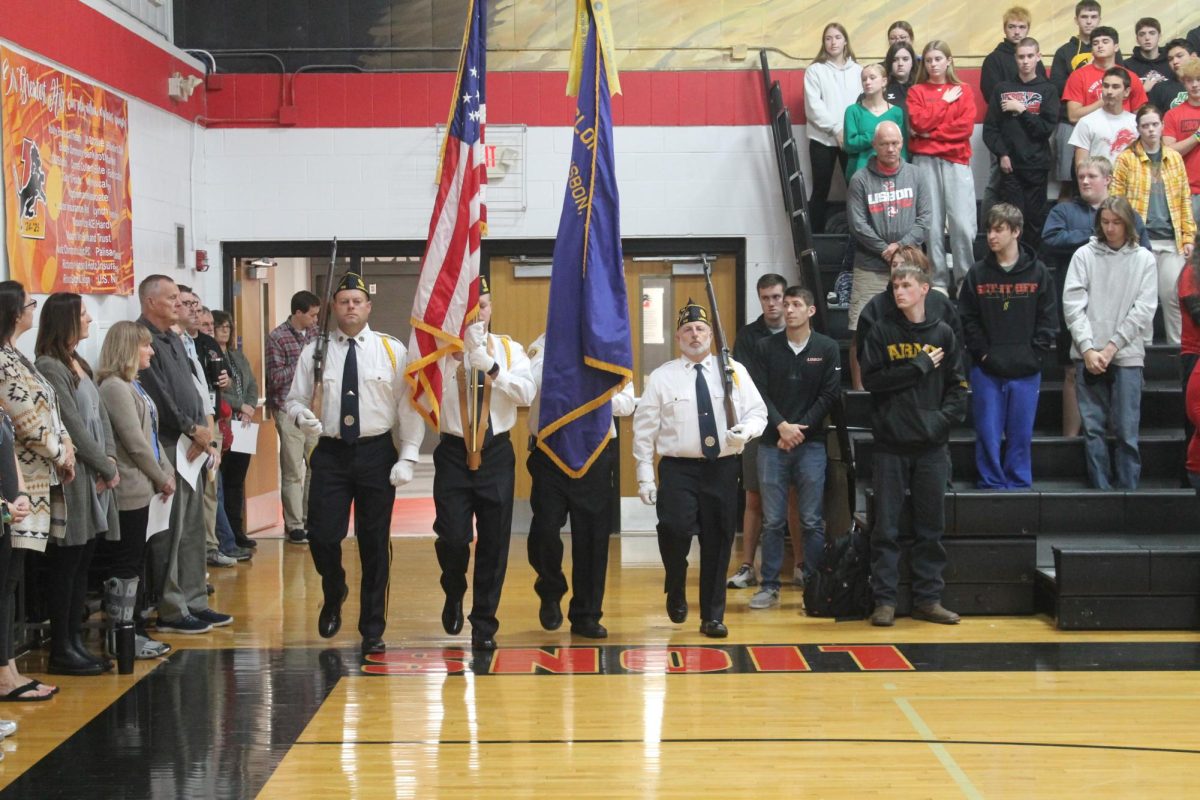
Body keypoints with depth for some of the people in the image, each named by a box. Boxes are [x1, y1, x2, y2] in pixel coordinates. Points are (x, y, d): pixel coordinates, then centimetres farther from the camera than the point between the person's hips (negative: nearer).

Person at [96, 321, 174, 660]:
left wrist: (167, 472, 7)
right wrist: (161, 478, -8)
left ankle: (135, 630, 21)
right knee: (125, 568, -3)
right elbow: (134, 442, -17)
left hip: (142, 489, 10)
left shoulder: (133, 386, 14)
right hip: (130, 491, -10)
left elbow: (150, 436, 18)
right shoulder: (114, 388, -15)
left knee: (136, 564, 14)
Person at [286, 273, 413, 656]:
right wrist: (301, 414, -16)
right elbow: (295, 399, 8)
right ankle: (334, 595, 28)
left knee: (374, 544, 6)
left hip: (377, 454, 0)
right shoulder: (314, 352, 4)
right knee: (322, 536, -7)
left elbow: (407, 406, -1)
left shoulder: (392, 350, 0)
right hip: (331, 454, 1)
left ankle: (372, 630, 19)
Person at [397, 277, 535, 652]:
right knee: (453, 538, -9)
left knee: (494, 543, 5)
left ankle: (484, 624, 18)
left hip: (496, 453, 2)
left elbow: (527, 393, -9)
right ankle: (454, 594, 25)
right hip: (453, 453, -2)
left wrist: (491, 367, -23)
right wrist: (409, 451, -16)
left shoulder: (509, 349, 5)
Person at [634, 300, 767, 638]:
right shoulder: (662, 377, 2)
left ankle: (713, 616, 21)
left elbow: (757, 411, 8)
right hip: (678, 470, -2)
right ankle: (676, 591, 7)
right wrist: (645, 477, -3)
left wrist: (745, 431, -15)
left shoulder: (734, 371, 7)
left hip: (722, 469, 2)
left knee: (718, 543, 7)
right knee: (676, 528, -22)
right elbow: (645, 429, 2)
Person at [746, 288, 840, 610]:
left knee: (813, 521, 2)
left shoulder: (827, 348, 3)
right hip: (772, 443, 1)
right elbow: (759, 393, 0)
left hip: (811, 443, -1)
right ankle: (770, 585, 10)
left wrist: (800, 428, -9)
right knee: (772, 520, 4)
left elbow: (829, 395, -1)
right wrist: (781, 426, -13)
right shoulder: (765, 347, 5)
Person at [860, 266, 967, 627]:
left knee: (931, 527, 6)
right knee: (886, 528, 1)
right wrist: (918, 367, -11)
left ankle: (928, 599, 14)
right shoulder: (882, 331, 3)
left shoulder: (942, 333, 8)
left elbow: (957, 387, 7)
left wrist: (943, 416, -10)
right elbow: (870, 379, -7)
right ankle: (884, 600, 5)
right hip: (891, 445, -2)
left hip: (931, 446, 2)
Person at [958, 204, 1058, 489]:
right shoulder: (978, 273, 2)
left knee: (1021, 434, 6)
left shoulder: (1038, 273, 1)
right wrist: (982, 353, -7)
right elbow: (967, 319, 2)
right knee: (988, 433, 2)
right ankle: (991, 484, 12)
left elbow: (1048, 319, 1)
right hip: (986, 370, 0)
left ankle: (1019, 484, 17)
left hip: (1026, 371, 0)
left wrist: (1034, 353, -7)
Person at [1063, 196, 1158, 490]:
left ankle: (1128, 490, 5)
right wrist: (1088, 349, -10)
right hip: (1088, 355, 1)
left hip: (1127, 355, -1)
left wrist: (1111, 347, -7)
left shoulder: (1144, 259, 5)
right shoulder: (1084, 255, 5)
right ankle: (1100, 489, 9)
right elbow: (1073, 304, -1)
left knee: (1127, 430, -2)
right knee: (1093, 427, 2)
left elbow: (1144, 310, 0)